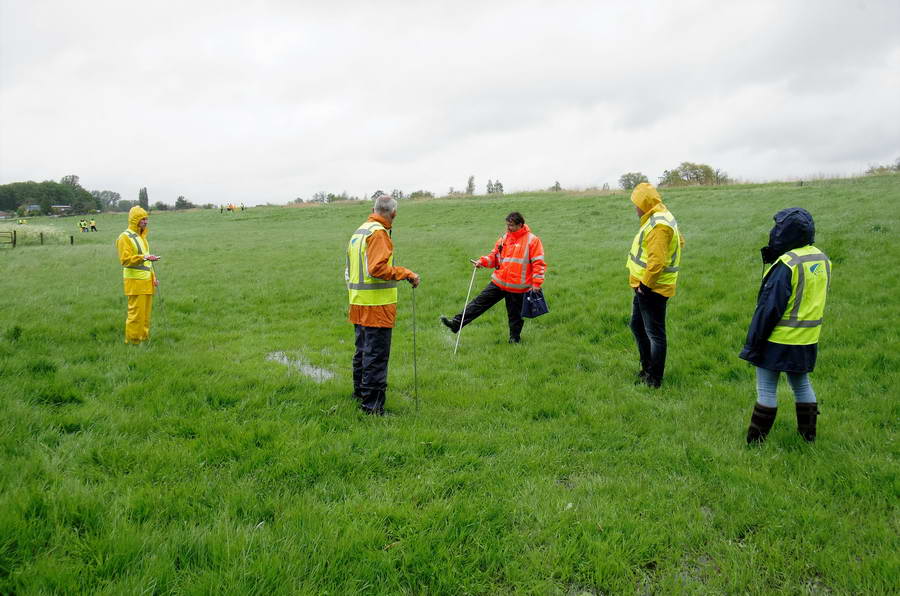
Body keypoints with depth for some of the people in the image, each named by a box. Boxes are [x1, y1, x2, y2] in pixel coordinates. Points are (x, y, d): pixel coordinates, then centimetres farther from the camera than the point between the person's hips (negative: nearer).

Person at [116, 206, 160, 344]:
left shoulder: (141, 236, 18)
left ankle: (144, 338, 18)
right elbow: (125, 260, -19)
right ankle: (132, 340, 2)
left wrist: (154, 276, 19)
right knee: (136, 312, -6)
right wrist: (144, 257, -31)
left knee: (146, 312, 10)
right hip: (135, 281, -8)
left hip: (147, 281, 8)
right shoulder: (125, 237, -9)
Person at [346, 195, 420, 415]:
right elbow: (378, 268, -24)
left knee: (362, 352, 21)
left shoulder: (359, 231, 16)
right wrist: (406, 273, -18)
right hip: (377, 306, -9)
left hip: (358, 304, 10)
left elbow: (350, 269, 21)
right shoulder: (378, 233, -14)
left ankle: (360, 393, 35)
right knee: (376, 356, -5)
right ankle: (372, 406, -1)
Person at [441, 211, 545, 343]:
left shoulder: (532, 240, -8)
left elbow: (538, 263, -9)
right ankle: (456, 323, -3)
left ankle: (515, 338, 30)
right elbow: (494, 256, 15)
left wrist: (536, 283, -13)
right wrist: (482, 261, -5)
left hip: (518, 287, -4)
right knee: (480, 302, -1)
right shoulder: (504, 238, 9)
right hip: (498, 282, 5)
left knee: (515, 314, 10)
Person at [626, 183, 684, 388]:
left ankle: (654, 379, 10)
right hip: (644, 286, 11)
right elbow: (680, 240, 23)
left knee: (655, 334, -1)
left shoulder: (659, 225, -22)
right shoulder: (658, 218, 11)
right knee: (638, 326, 21)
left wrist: (646, 284, -19)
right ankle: (647, 368, 34)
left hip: (652, 289, -11)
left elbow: (657, 260, -29)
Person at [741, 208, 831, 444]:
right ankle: (808, 432, 31)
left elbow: (769, 308, -21)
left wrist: (753, 342, -14)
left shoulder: (786, 264, -21)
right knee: (801, 384, 21)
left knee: (766, 388, 2)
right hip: (807, 340, 8)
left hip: (779, 339, -8)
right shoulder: (822, 260, 5)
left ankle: (755, 439, 10)